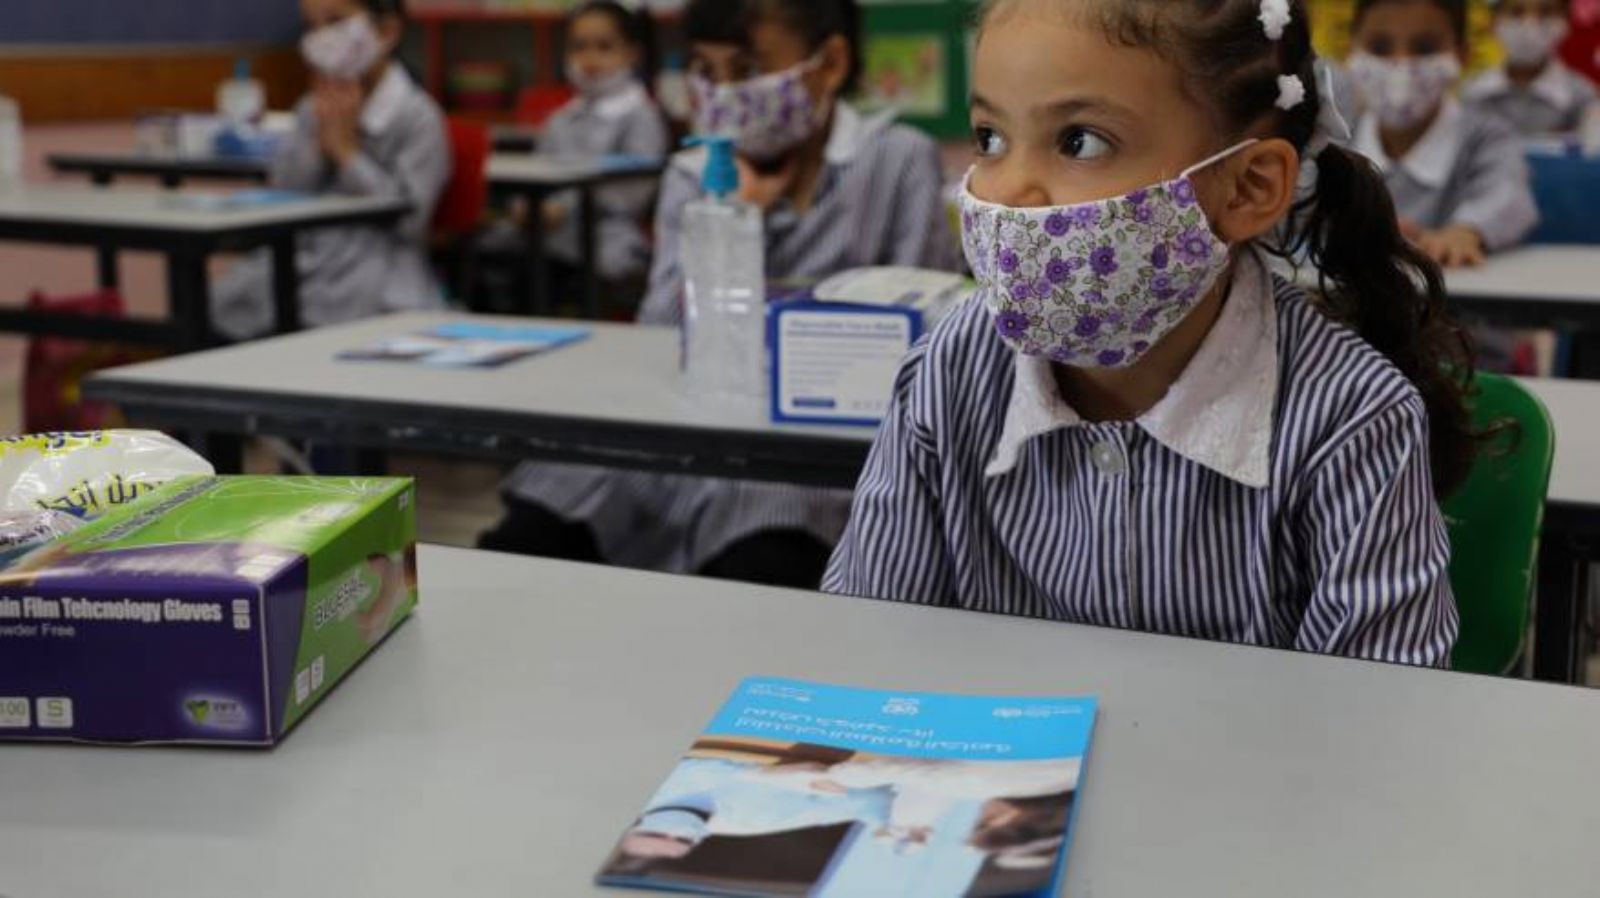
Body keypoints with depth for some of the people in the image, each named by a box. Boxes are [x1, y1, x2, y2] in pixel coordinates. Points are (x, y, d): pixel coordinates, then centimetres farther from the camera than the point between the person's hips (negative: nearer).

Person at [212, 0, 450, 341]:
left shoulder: (418, 117, -2)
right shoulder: (312, 110, 17)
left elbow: (409, 218, -10)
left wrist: (346, 147, -6)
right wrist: (320, 137, -3)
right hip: (303, 258, 6)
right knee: (225, 304, -17)